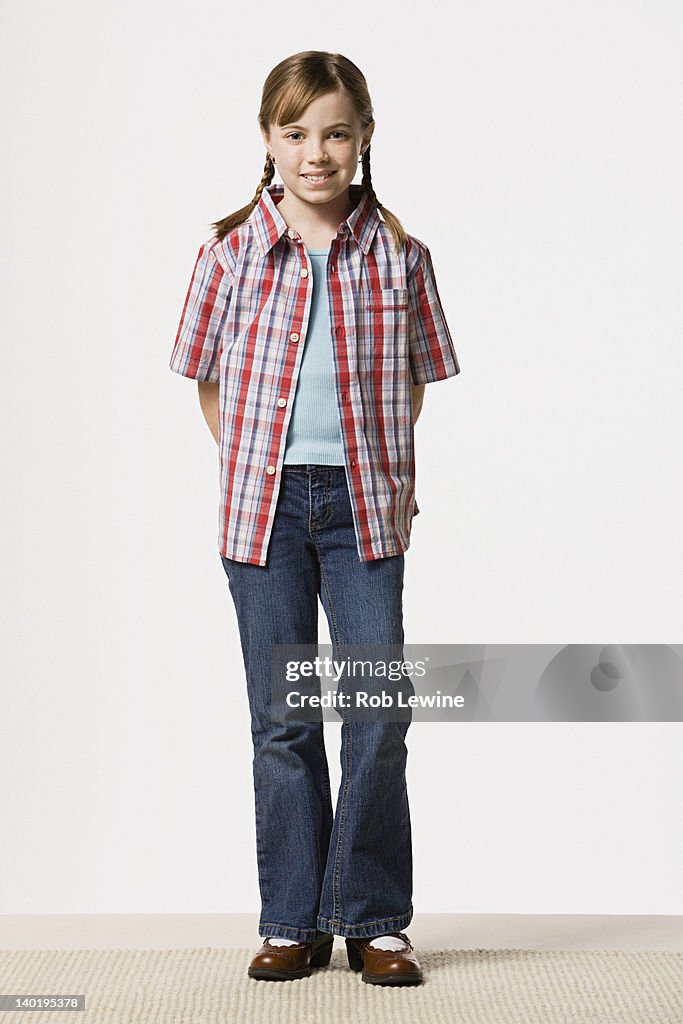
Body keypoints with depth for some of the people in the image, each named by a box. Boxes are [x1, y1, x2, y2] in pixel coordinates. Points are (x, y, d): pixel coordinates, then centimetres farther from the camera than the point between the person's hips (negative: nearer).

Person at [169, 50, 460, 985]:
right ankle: (293, 923, 18)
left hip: (364, 502, 0)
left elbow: (414, 378, 11)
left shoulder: (397, 255, 2)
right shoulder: (233, 253, 1)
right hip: (264, 502, 0)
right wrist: (252, 470, 3)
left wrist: (391, 475, 3)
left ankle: (374, 919, 12)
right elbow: (209, 380, 10)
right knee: (282, 719, 7)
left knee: (380, 712, -3)